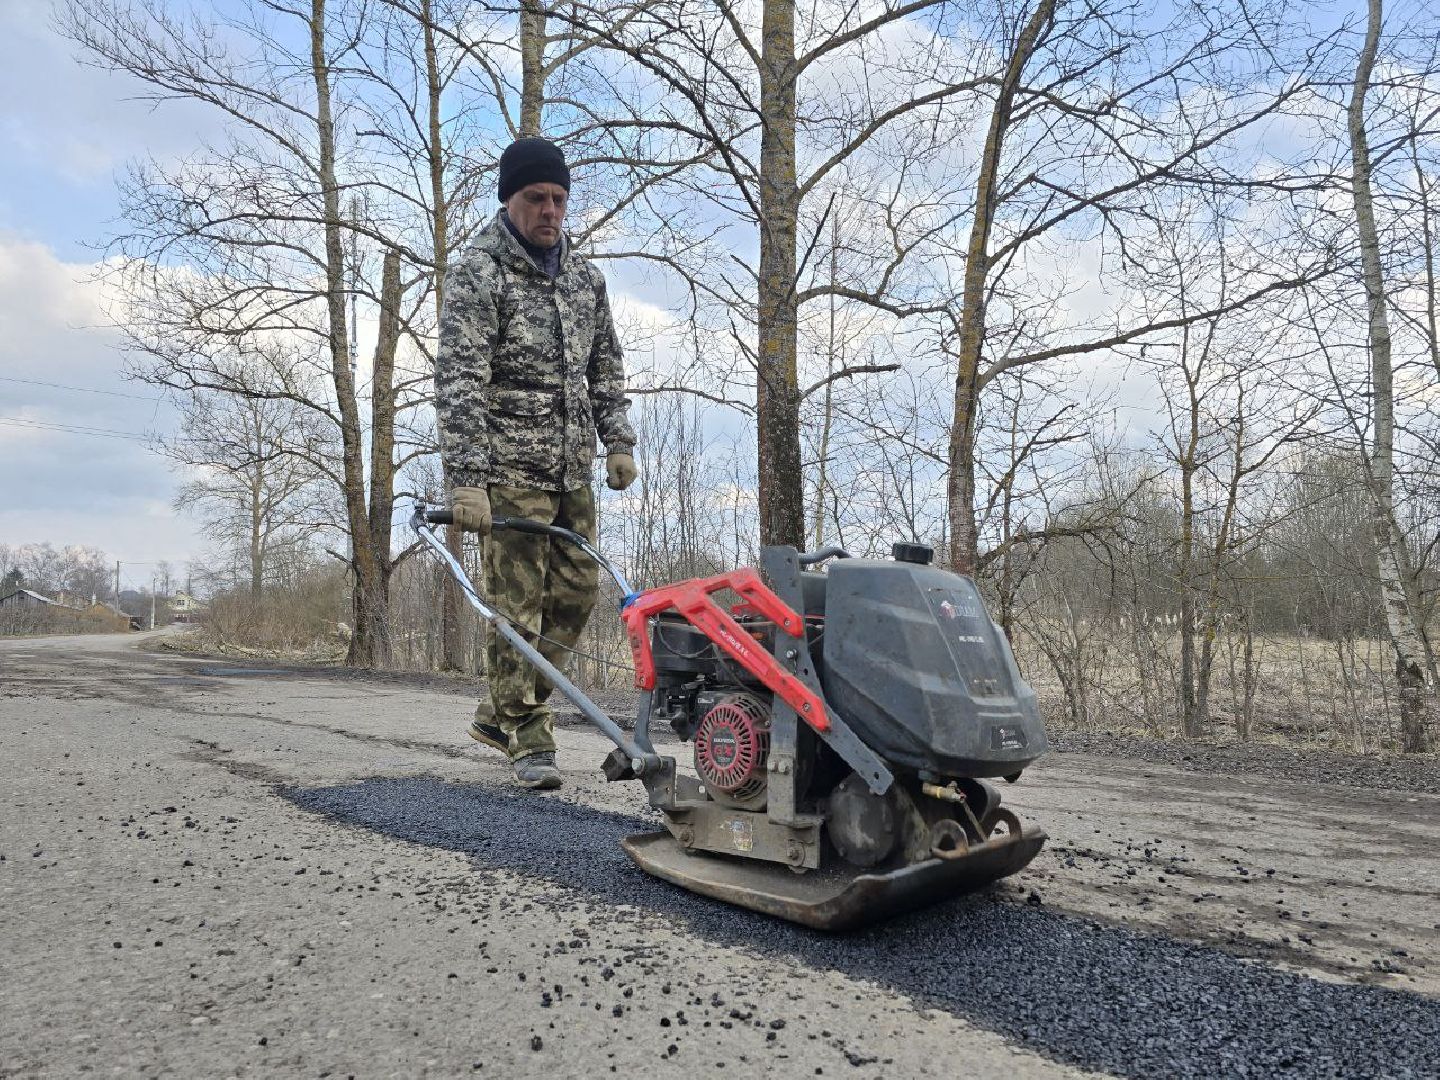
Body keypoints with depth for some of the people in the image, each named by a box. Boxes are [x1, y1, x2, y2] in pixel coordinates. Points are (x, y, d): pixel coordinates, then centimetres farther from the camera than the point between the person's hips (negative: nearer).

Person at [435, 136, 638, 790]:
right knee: (518, 605, -5)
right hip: (510, 469, -7)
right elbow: (458, 382, -15)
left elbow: (605, 367, 22)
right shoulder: (477, 273, -6)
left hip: (573, 469, 7)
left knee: (576, 591, 8)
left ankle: (500, 713, 23)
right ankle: (528, 738, 8)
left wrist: (618, 441, 12)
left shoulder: (584, 277, 15)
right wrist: (467, 479, -22)